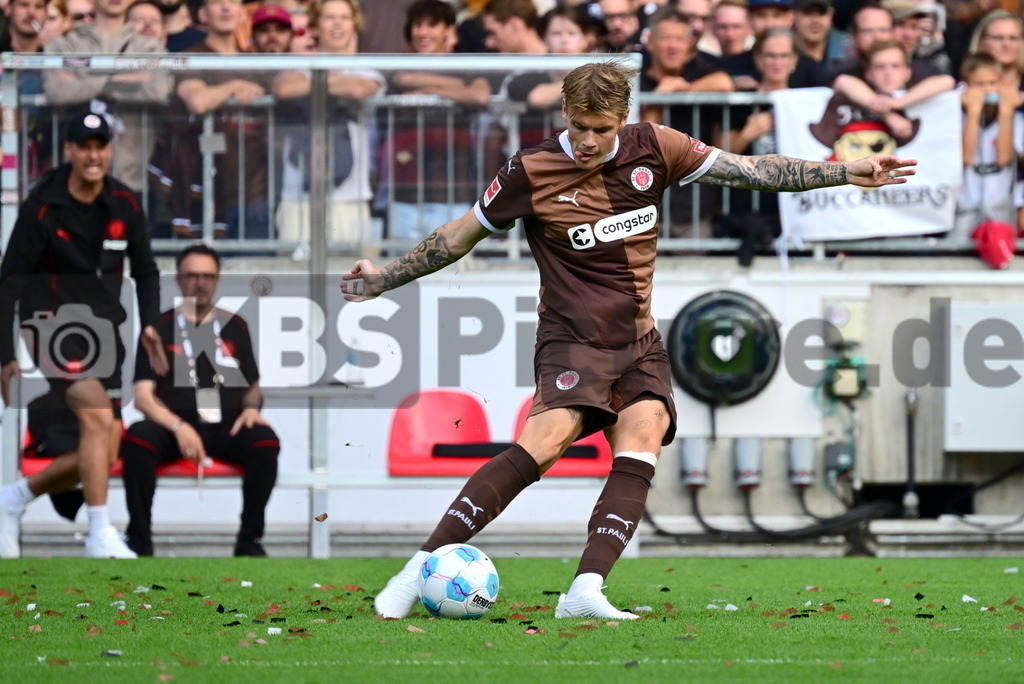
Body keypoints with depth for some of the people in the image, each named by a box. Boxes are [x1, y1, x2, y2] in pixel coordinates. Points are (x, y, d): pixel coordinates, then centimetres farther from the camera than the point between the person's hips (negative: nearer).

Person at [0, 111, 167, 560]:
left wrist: (149, 325, -1)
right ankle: (99, 535, -21)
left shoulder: (124, 205, 2)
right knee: (99, 417, -26)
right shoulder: (41, 208, -11)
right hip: (55, 327, -6)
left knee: (103, 456, 1)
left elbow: (145, 270, 15)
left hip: (103, 334, 6)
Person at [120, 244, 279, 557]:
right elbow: (143, 396, -2)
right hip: (172, 426, -2)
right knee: (137, 438, -36)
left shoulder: (234, 327, 16)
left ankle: (249, 539, -19)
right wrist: (178, 426, -20)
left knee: (265, 440, -31)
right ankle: (139, 538, -23)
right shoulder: (160, 328, 6)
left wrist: (251, 407, -2)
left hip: (225, 428, 2)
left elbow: (252, 387, 23)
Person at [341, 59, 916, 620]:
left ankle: (586, 590, -32)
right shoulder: (533, 173, -6)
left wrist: (845, 173, 3)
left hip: (639, 343, 5)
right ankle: (422, 569, -30)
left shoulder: (653, 148, 3)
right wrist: (387, 278, 7)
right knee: (547, 438, -29)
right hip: (574, 339, -5)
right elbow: (462, 234, 8)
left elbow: (751, 171, 6)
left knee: (644, 434, -23)